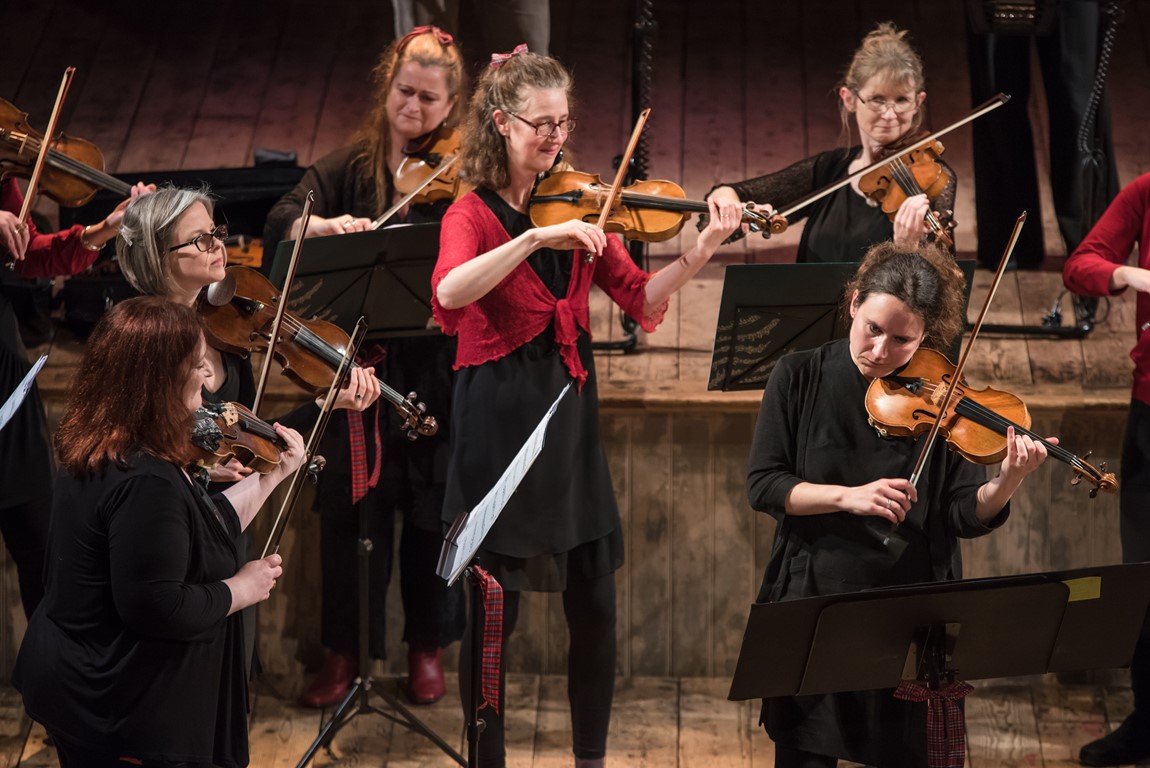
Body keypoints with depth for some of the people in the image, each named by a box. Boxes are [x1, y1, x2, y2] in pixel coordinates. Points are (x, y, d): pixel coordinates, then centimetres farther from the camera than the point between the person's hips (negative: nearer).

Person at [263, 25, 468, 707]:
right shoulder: (350, 168, 3)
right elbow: (283, 224, -10)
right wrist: (330, 226, -31)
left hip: (440, 365, -1)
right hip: (361, 359, 1)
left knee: (433, 510, 8)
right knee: (351, 506, 4)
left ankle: (429, 648, 27)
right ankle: (344, 652, 20)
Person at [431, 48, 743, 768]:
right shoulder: (473, 212, -7)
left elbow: (642, 301, 0)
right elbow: (450, 291, -29)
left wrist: (701, 250, -15)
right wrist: (538, 237, -35)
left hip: (571, 413, 5)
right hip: (500, 418, -5)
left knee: (596, 606, 7)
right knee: (495, 609, 0)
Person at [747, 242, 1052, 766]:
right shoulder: (799, 378, -3)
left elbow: (967, 515, -5)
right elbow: (763, 487, -7)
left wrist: (1008, 480, -26)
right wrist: (847, 496, -21)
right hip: (815, 603, 0)